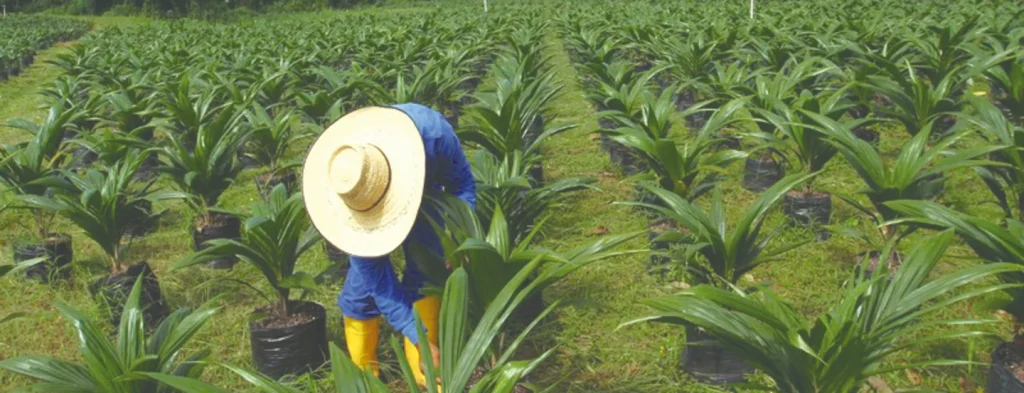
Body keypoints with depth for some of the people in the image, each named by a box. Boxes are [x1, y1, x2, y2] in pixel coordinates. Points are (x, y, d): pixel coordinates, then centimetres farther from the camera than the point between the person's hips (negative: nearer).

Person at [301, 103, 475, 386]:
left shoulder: (429, 130, -44)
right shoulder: (343, 187, -39)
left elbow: (462, 182, -21)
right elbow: (376, 278, -33)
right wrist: (419, 338, -35)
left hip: (423, 190, 1)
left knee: (426, 270, -12)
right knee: (364, 281, -11)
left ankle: (424, 377, -2)